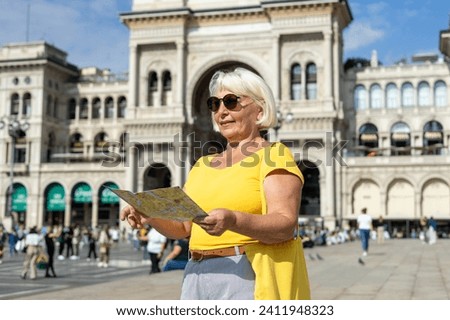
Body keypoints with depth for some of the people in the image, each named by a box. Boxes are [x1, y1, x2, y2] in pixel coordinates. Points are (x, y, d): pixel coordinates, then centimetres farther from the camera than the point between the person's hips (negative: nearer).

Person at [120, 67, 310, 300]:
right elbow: (183, 227, 16)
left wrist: (233, 221, -31)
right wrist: (151, 216, -4)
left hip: (249, 277, -6)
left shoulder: (273, 155, -2)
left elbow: (286, 225, -15)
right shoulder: (202, 165, 19)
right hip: (198, 278, 6)